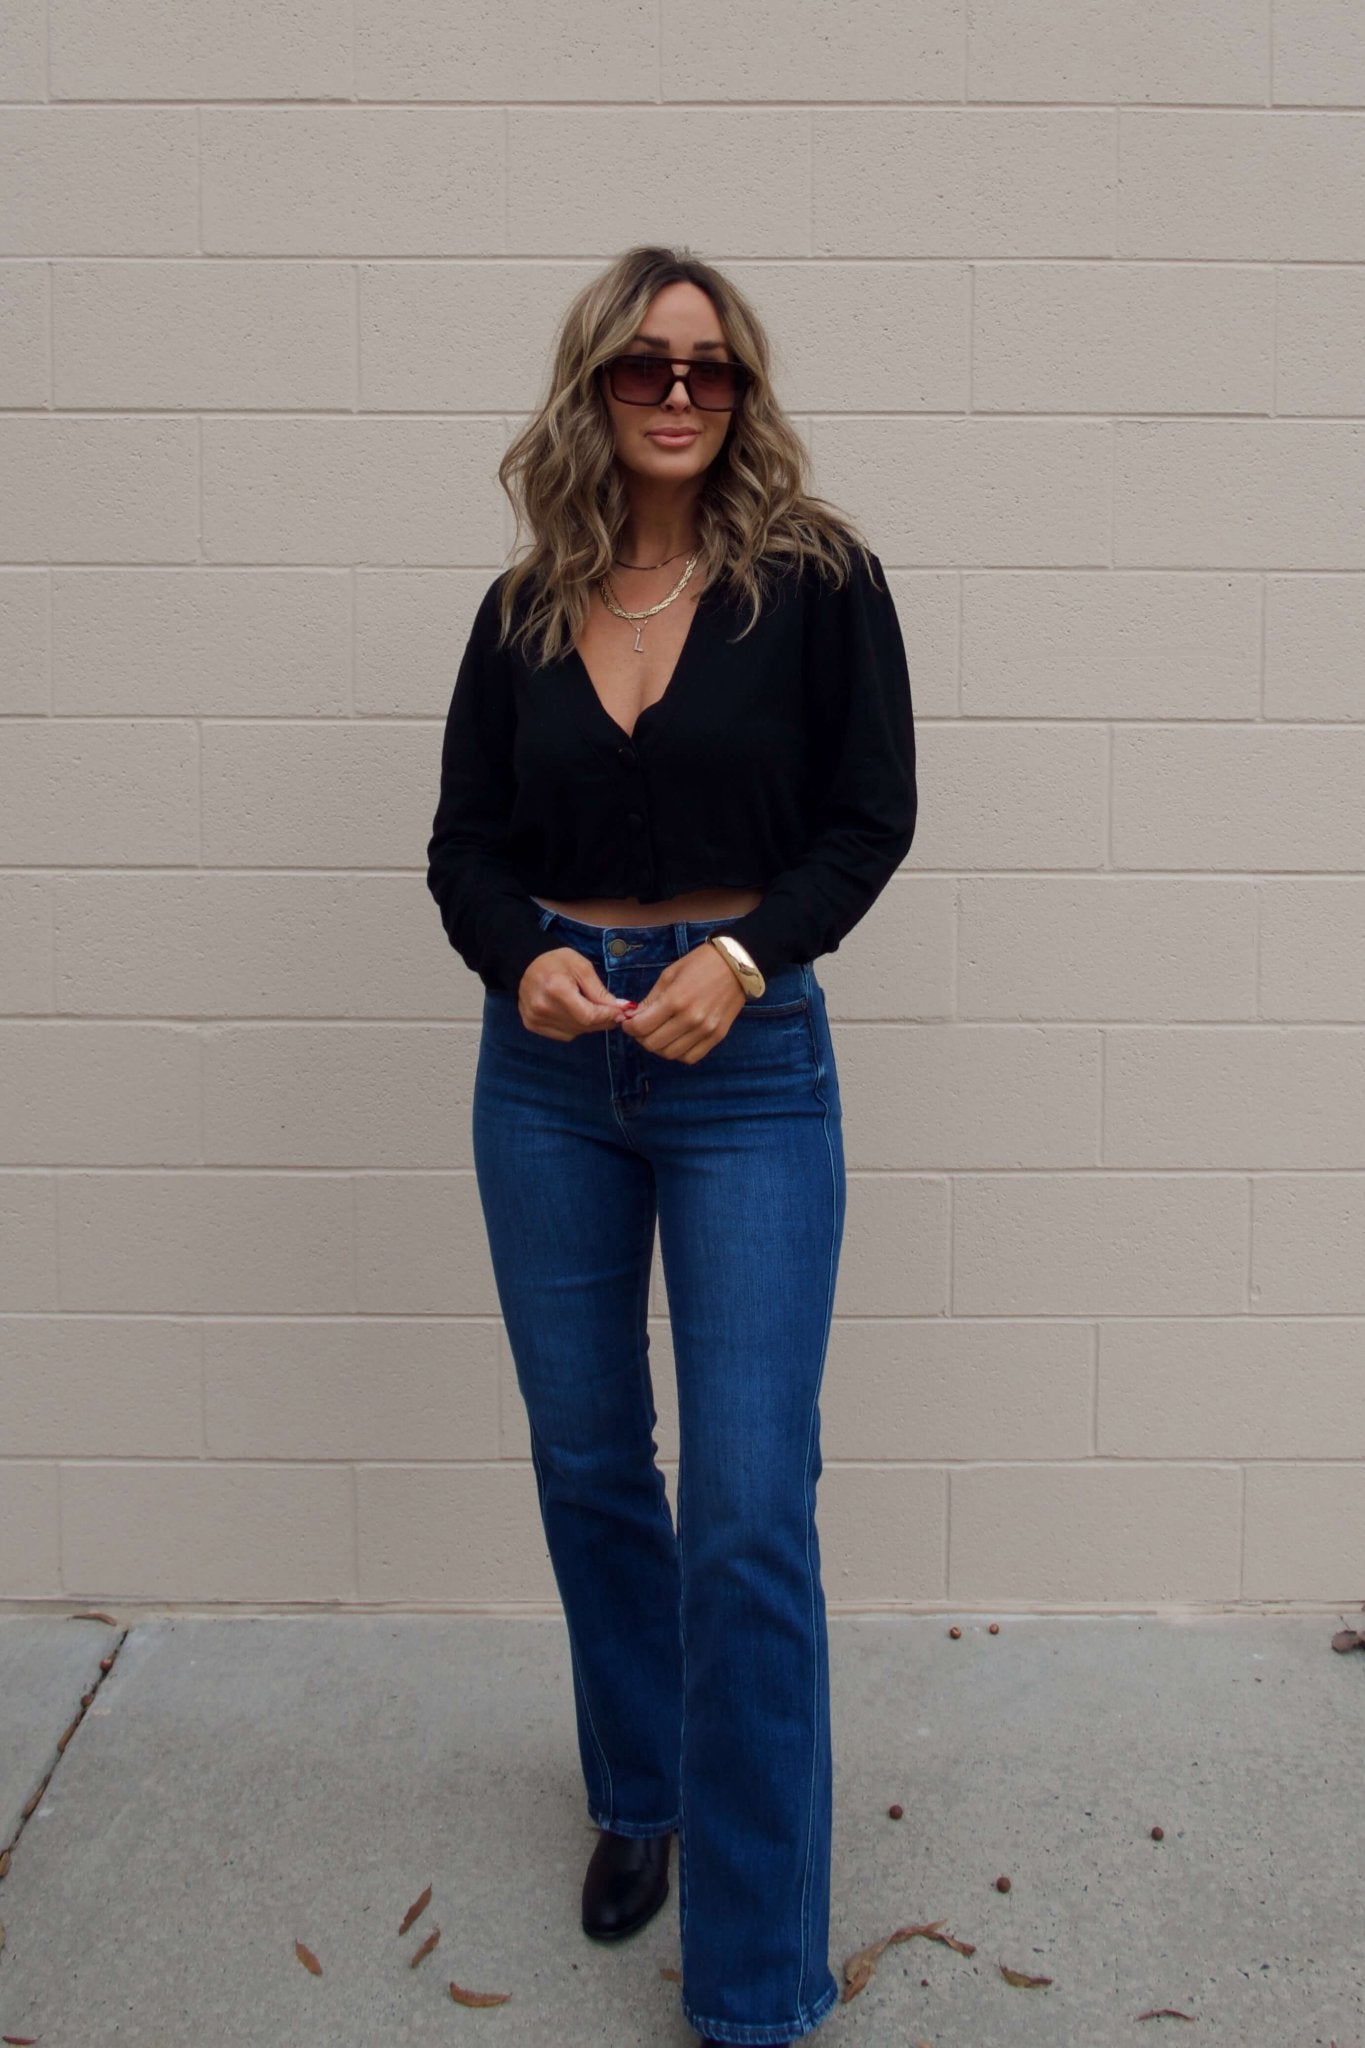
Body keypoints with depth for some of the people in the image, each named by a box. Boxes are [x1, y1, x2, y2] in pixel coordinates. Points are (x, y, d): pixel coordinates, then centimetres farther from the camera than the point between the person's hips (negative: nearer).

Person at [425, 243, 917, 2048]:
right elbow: (466, 844, 6)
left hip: (747, 1064, -4)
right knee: (586, 1464, 15)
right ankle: (639, 1795, 40)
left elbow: (871, 817, -3)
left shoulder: (814, 579, -3)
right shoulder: (523, 610, 7)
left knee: (747, 1513, -6)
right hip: (549, 1060, 4)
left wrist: (740, 957, -19)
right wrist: (524, 958, -15)